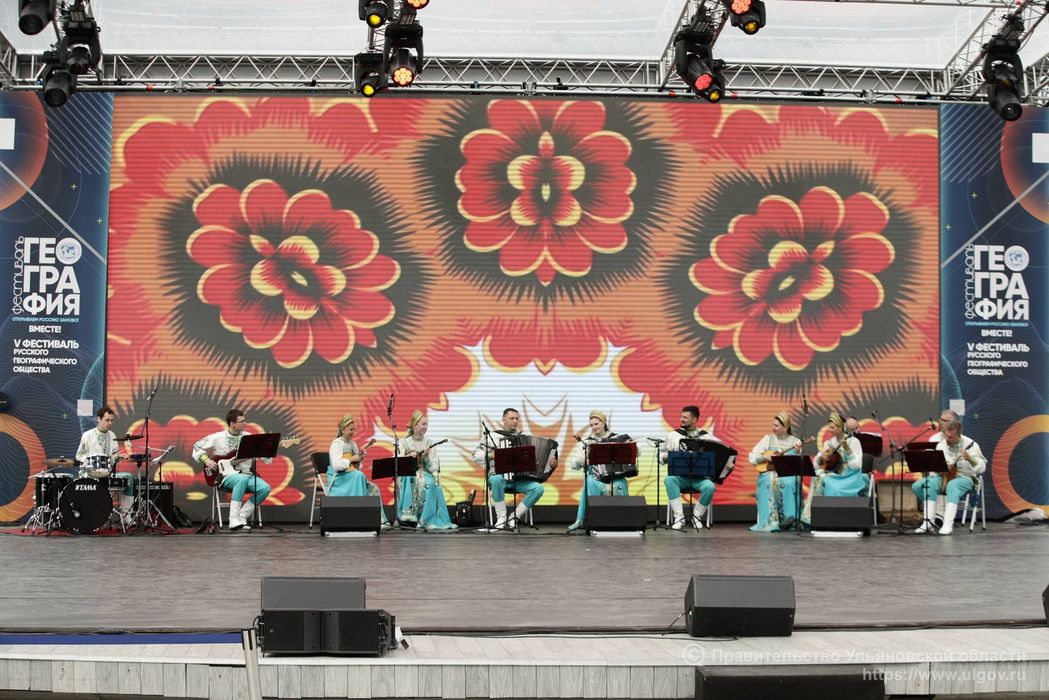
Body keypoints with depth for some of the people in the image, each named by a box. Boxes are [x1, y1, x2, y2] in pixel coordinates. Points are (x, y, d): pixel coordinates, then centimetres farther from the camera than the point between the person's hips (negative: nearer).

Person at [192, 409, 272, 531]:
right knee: (242, 479, -39)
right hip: (226, 476, -4)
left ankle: (242, 516, -11)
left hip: (247, 474, 4)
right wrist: (206, 460, -4)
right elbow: (197, 447, 11)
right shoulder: (217, 438, 3)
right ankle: (234, 520, -38)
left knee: (265, 488, -25)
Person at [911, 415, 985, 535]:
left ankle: (948, 524, -46)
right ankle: (928, 522, -23)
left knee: (952, 485, -41)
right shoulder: (940, 445, 7)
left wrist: (970, 459, -31)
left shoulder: (970, 444, -6)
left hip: (964, 478, -5)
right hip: (943, 476, 5)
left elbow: (981, 468, -10)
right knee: (918, 486, -21)